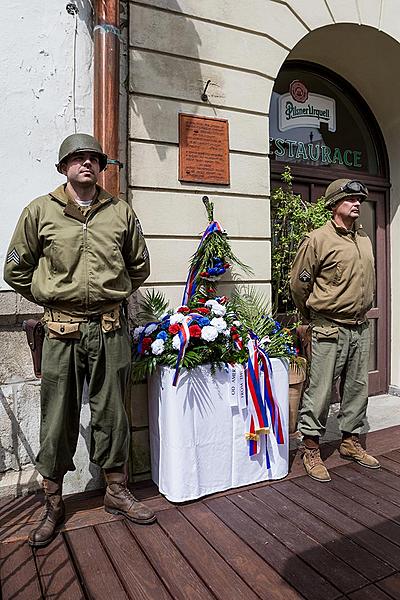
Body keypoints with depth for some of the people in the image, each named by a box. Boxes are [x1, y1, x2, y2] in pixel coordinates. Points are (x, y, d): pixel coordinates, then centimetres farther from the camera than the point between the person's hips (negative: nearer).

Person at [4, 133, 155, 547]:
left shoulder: (121, 212, 7)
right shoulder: (40, 211, 3)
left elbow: (139, 267, 19)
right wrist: (51, 300, 7)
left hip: (110, 330, 2)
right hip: (62, 332, -1)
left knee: (111, 413, 11)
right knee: (58, 418, 8)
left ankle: (116, 491, 29)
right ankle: (53, 503, 27)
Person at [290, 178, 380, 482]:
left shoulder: (364, 238, 12)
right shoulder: (318, 239, -10)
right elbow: (298, 285, -4)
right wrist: (315, 317, 8)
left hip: (361, 328, 7)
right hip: (330, 330, -7)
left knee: (357, 388, 15)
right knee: (320, 390, -1)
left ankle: (350, 441, 32)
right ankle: (311, 450, 14)